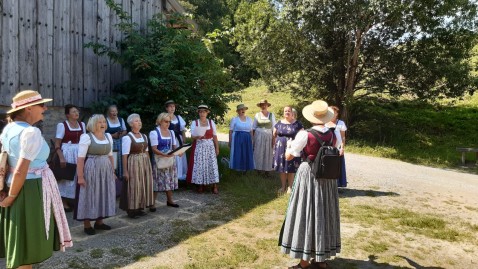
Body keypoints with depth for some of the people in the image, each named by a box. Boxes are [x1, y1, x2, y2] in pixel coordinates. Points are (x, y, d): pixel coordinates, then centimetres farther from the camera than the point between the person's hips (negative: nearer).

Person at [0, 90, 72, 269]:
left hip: (17, 186, 9)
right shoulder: (31, 132, -20)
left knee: (20, 242, 22)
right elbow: (20, 171, -24)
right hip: (32, 189, -9)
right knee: (28, 243, 5)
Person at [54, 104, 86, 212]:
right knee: (67, 177, 2)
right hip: (67, 154, -5)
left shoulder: (82, 124, 8)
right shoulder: (62, 125, -8)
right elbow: (57, 144, -9)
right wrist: (61, 157, -19)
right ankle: (64, 202, 14)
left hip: (80, 154, 5)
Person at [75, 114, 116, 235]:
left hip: (106, 170, 7)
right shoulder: (86, 137, -10)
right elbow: (80, 158, -14)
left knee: (104, 195, 11)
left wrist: (113, 171, 14)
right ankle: (87, 225, 13)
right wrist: (80, 176, -18)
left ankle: (99, 221, 25)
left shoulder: (108, 136, 9)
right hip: (91, 170, -6)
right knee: (89, 196, 2)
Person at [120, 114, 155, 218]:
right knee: (133, 187, -1)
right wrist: (125, 171, -16)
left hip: (145, 163, 7)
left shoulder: (144, 136, 11)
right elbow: (125, 155, -13)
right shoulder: (127, 137, -10)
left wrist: (149, 165, 15)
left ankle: (139, 208, 22)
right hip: (133, 164, -7)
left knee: (143, 186, 10)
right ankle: (131, 210, 10)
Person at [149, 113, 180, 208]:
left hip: (170, 160, 6)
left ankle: (169, 200, 24)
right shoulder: (154, 132, -9)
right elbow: (154, 149, -15)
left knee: (170, 181, 11)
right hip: (159, 161, -6)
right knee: (157, 182, -7)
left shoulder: (171, 132, 11)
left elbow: (174, 146, 14)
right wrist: (164, 154, -30)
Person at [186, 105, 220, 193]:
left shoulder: (211, 122, 7)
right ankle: (200, 185, 9)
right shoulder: (194, 123, 2)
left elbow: (215, 136, 9)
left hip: (210, 147, 1)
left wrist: (217, 148, 7)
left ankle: (214, 186, 1)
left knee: (212, 165, -3)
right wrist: (197, 136, -27)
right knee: (199, 165, -4)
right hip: (199, 147, -1)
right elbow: (192, 136, -5)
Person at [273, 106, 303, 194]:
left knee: (291, 168, 2)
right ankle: (283, 186, 19)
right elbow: (274, 135, 13)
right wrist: (278, 142, 4)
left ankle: (290, 187, 14)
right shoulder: (279, 123, 7)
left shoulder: (297, 124, 0)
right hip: (280, 149, 3)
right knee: (282, 168, 7)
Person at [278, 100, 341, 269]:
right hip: (328, 178, 5)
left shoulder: (304, 135, -16)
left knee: (307, 214, 5)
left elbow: (288, 156, -7)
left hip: (308, 175, -5)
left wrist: (292, 142, 10)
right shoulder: (334, 135, -1)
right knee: (324, 214, 15)